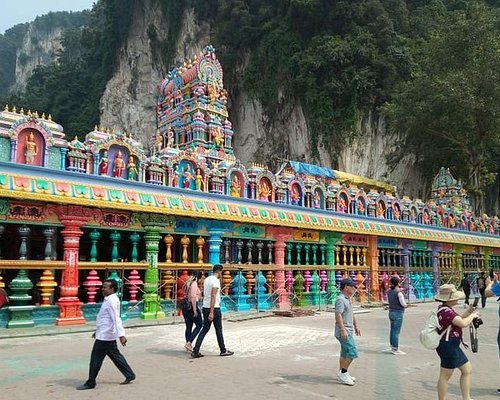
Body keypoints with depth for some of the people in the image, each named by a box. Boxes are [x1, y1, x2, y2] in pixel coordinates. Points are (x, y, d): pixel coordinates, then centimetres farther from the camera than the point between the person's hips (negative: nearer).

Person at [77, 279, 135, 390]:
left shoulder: (111, 301, -20)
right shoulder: (109, 300, 12)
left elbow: (116, 319, -27)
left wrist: (121, 335, -31)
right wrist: (98, 331, 27)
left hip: (104, 336, -10)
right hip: (107, 335, 10)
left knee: (96, 359, 1)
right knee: (115, 355, 15)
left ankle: (90, 383, 13)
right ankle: (129, 375, 21)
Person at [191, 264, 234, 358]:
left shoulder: (206, 279, 11)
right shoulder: (216, 280, -14)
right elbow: (213, 296, -21)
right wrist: (211, 312, -24)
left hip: (205, 308, 8)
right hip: (214, 308, -8)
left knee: (205, 329, 10)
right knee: (218, 330, 6)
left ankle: (195, 351, 3)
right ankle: (223, 351, 17)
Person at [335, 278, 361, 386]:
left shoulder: (347, 299, 16)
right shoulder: (340, 299, -17)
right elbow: (338, 315, -25)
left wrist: (356, 326, 26)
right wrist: (343, 330, -29)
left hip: (348, 331, 10)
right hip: (344, 331, -10)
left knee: (345, 353, 14)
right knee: (352, 352, -11)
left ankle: (342, 373, 22)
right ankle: (343, 373, -3)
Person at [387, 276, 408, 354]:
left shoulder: (389, 292, 5)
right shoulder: (398, 293, -17)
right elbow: (403, 304, -18)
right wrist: (407, 305, 6)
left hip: (391, 312, 8)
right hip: (398, 313, -8)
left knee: (392, 330, 15)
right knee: (396, 331, -3)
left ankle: (392, 347, 23)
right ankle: (395, 349, 2)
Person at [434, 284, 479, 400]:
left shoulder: (447, 309, 12)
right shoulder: (446, 311, -23)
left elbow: (458, 320, 20)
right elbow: (463, 323, -30)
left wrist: (468, 311, 6)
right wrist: (472, 315, -11)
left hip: (452, 346, 11)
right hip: (448, 346, -11)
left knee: (467, 370, 20)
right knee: (445, 376, -1)